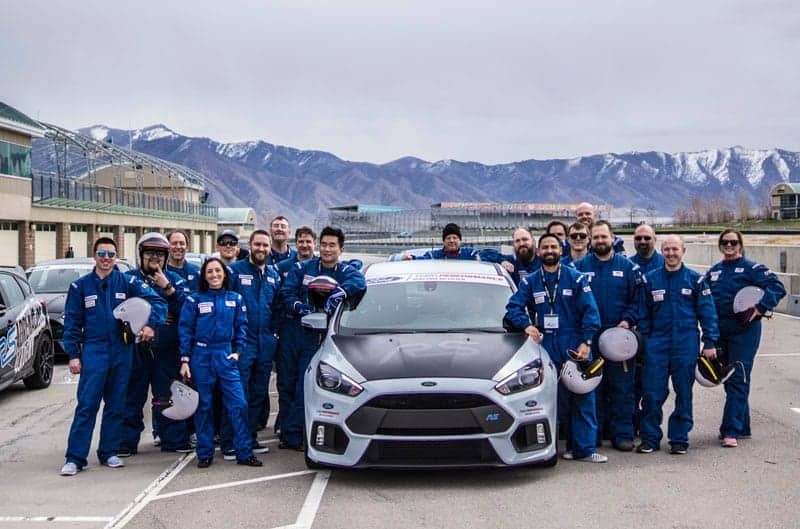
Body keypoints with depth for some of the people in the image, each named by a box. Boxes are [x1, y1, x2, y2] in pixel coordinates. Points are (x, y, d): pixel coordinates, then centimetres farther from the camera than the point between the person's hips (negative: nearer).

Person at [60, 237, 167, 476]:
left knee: (116, 405, 8)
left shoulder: (127, 283, 5)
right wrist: (73, 354, -3)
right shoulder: (81, 286, 4)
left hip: (122, 351, 2)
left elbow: (157, 301, 0)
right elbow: (72, 322, 4)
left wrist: (150, 324, -16)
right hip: (93, 351, -2)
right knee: (86, 405, -7)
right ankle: (75, 457, -4)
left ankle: (108, 452, 19)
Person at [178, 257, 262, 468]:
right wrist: (185, 360, -6)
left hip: (226, 356, 1)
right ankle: (205, 454, 15)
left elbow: (241, 326, 11)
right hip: (201, 357, -1)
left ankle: (244, 453, 2)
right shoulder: (194, 300, 1)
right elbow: (185, 330, 0)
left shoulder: (235, 299, 8)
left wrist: (237, 351, 1)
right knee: (204, 407, 5)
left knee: (238, 404, -5)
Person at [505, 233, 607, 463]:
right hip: (547, 347, 2)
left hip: (575, 346, -2)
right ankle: (573, 444, 14)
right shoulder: (530, 281, 11)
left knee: (583, 398, -5)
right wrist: (526, 325, -12)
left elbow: (590, 311, -1)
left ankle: (584, 448, -1)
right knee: (559, 399, 4)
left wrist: (586, 342, -10)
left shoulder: (576, 278, 4)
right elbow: (513, 307, 7)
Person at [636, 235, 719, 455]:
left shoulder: (695, 279, 3)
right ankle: (650, 438, 9)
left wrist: (710, 343, -3)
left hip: (686, 344, -1)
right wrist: (642, 343, 5)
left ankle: (679, 438, 16)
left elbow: (707, 313, 3)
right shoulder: (650, 279, 6)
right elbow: (643, 314, 10)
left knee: (684, 393, 6)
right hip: (657, 344, 1)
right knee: (652, 393, -2)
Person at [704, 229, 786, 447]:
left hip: (744, 331, -6)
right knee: (728, 380, 11)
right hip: (720, 331, 6)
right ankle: (742, 428, 23)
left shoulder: (751, 268, -5)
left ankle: (731, 431, -8)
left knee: (738, 380, -8)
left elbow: (777, 287, -13)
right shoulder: (713, 271, 12)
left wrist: (761, 307, -23)